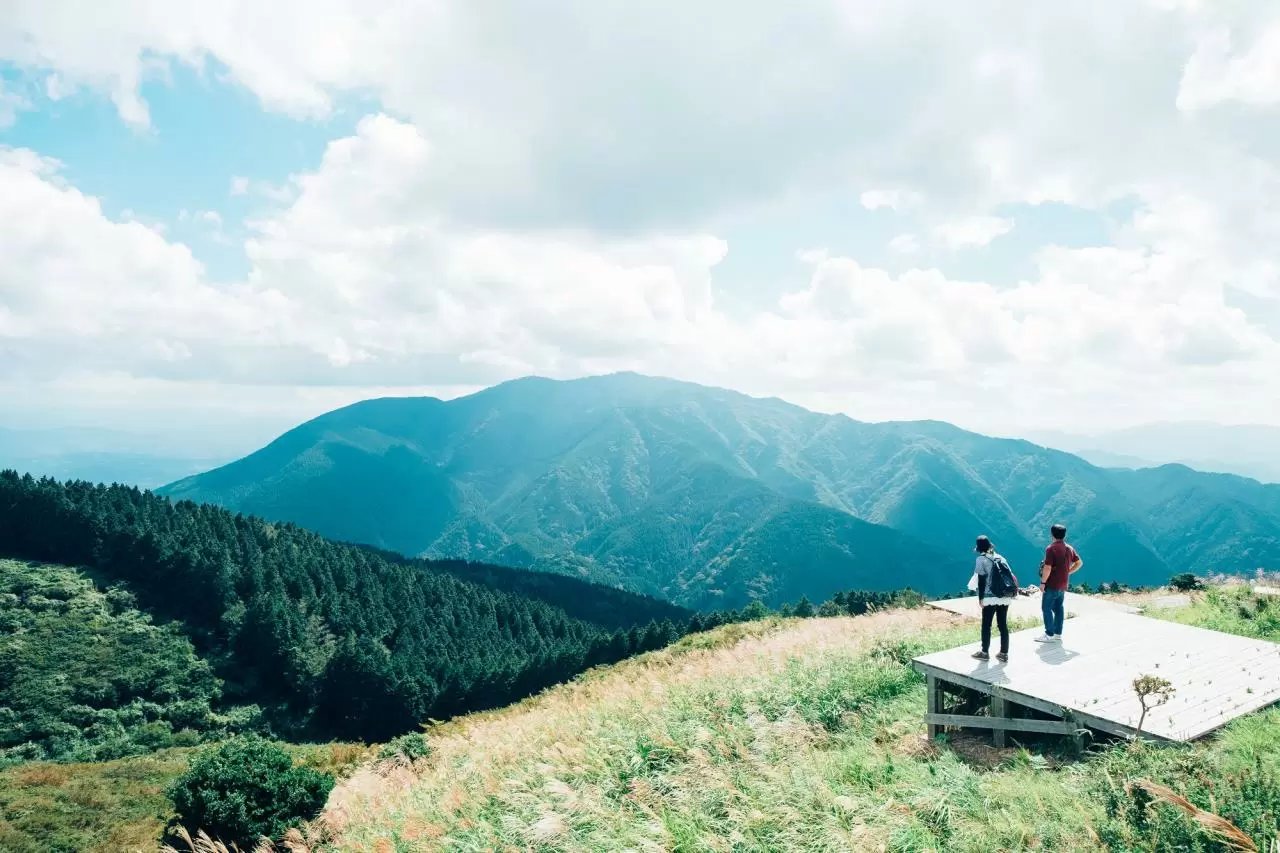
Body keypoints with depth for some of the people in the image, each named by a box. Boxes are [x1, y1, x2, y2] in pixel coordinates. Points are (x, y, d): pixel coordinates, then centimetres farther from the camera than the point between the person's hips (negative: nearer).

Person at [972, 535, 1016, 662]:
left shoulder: (981, 559, -4)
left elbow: (981, 579, -7)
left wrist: (980, 598, -4)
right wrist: (1012, 593, 18)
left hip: (990, 597, -5)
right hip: (1005, 597, 5)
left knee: (986, 625, 5)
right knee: (1003, 625, 9)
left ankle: (985, 653, 11)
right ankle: (1004, 654, 11)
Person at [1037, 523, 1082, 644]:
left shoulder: (1051, 548, -17)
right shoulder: (1069, 548, 7)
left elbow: (1047, 568, -21)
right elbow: (1079, 563, 15)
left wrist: (1043, 582, -14)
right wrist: (1068, 572, 15)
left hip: (1052, 585, -7)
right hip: (1063, 585, 7)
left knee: (1046, 608, 0)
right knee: (1058, 608, 14)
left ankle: (1049, 635, 0)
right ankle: (1058, 634, 18)